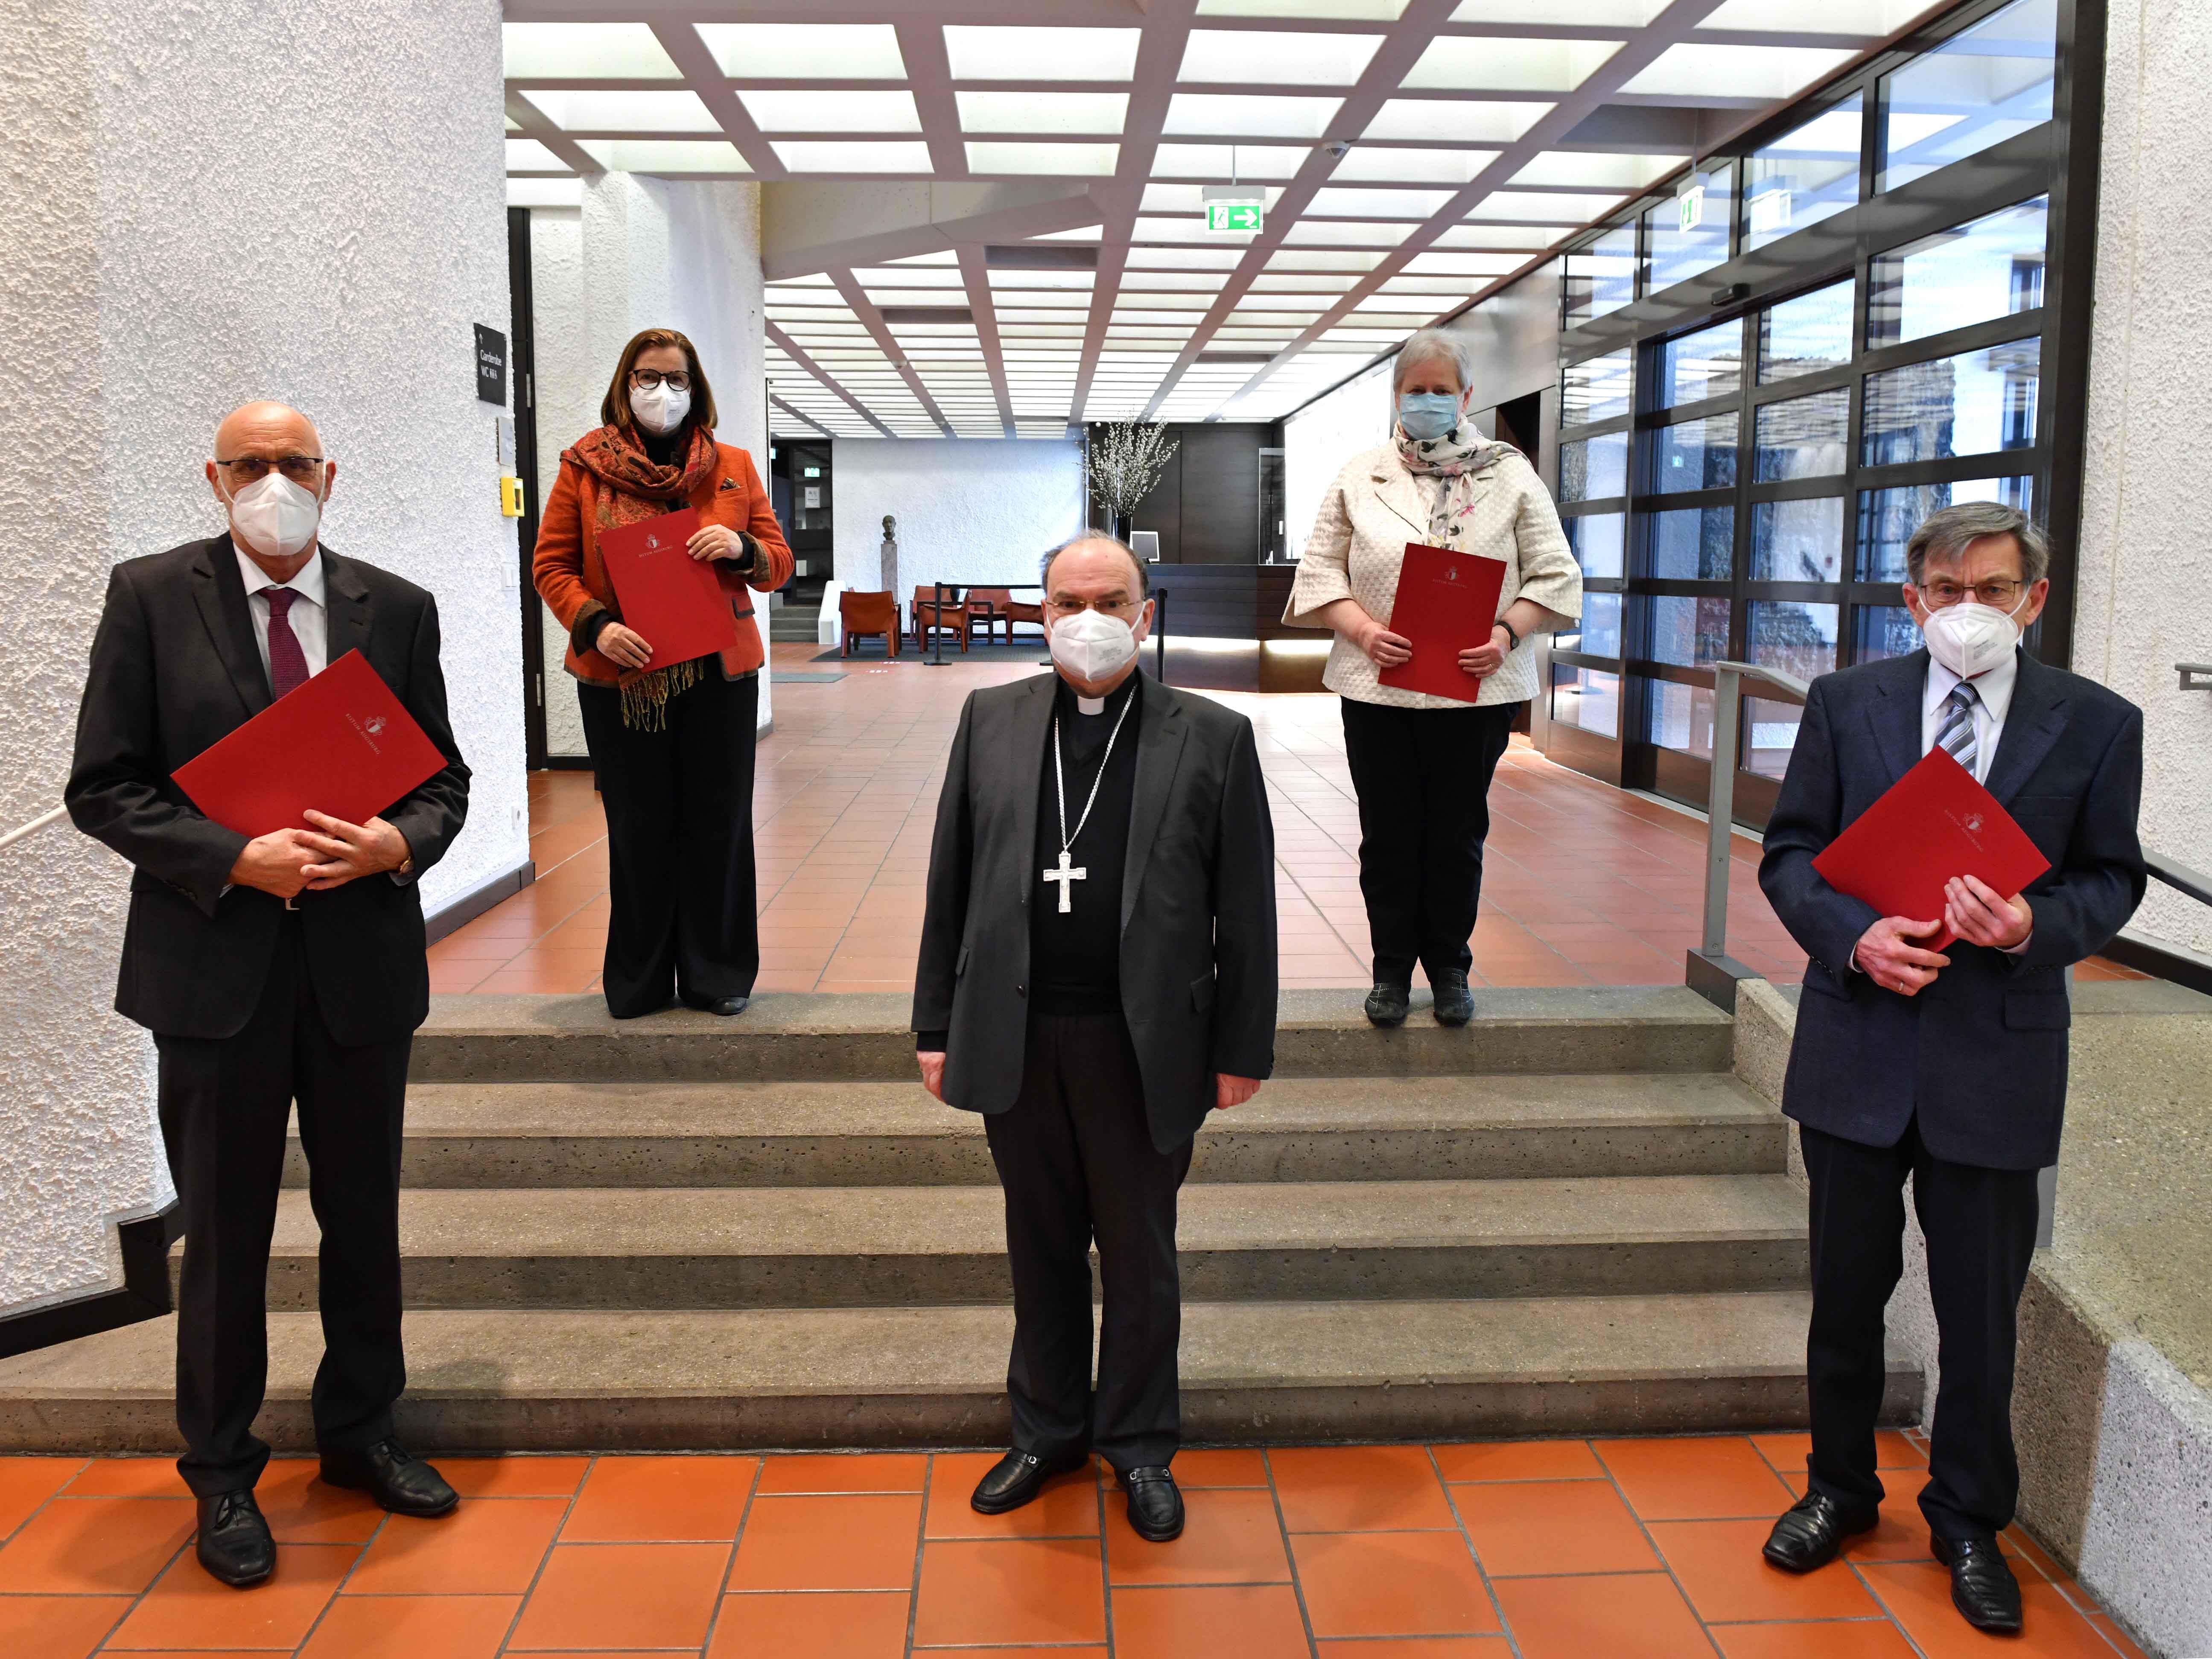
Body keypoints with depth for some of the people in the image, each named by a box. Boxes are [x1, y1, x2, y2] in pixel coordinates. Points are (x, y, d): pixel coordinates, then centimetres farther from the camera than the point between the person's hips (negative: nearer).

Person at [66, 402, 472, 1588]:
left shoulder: (396, 610, 3)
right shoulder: (150, 596, -2)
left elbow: (444, 779, 7)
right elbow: (102, 787, -5)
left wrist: (400, 844, -14)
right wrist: (236, 860, -18)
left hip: (362, 956, 2)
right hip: (216, 960, -2)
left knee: (366, 1218, 14)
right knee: (225, 1233, 10)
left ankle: (358, 1434, 35)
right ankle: (221, 1476, 29)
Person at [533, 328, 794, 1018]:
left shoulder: (732, 468, 9)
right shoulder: (585, 467, 4)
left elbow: (778, 564, 9)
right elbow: (551, 565, 3)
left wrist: (742, 549, -13)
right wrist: (594, 625, -14)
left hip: (717, 673, 1)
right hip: (619, 676, -1)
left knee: (718, 824, 4)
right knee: (638, 829, 4)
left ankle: (718, 975, 18)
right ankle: (638, 981, 18)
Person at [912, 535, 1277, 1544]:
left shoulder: (1213, 738, -1)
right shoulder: (991, 721, 6)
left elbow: (1246, 909, -1)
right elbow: (949, 885, 6)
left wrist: (1241, 1048, -3)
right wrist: (938, 1027, 5)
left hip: (1144, 1047, -2)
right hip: (1016, 1040, 2)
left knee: (1141, 1259, 12)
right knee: (1041, 1251, 16)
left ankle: (1139, 1444, 32)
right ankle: (1048, 1431, 36)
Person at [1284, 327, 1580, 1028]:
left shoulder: (1511, 475, 5)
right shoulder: (1358, 476, 7)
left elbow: (1554, 574, 2)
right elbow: (1321, 571, 4)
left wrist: (1507, 633, -15)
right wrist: (1363, 630, -14)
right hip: (1377, 684, 1)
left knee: (1457, 833, 8)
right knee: (1388, 833, 7)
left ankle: (1450, 970, 23)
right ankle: (1392, 970, 21)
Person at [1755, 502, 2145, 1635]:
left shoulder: (2096, 723, 0)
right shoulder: (1846, 702, 2)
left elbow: (2111, 879, 3)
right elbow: (1790, 851, 2)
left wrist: (2035, 926, -18)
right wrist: (1855, 936, -15)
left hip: (1998, 1056, -1)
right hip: (1860, 1041, 1)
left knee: (1980, 1309, 11)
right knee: (1847, 1289, 15)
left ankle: (1969, 1521, 33)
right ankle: (1839, 1488, 36)